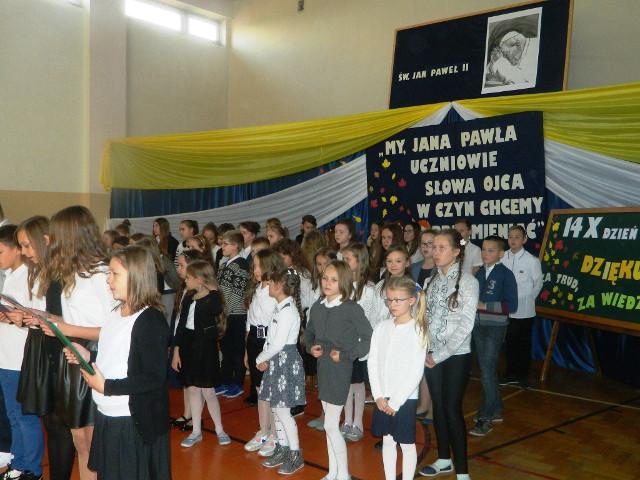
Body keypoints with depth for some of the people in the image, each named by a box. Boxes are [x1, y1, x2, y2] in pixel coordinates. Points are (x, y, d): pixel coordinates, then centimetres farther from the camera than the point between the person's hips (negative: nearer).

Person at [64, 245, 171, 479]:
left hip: (135, 422, -8)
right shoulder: (115, 314, 8)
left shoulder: (151, 321, -19)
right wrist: (87, 357, 1)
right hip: (106, 416, 9)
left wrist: (106, 386, -20)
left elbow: (154, 379, -22)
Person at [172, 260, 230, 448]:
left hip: (205, 348, -6)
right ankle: (196, 431, 21)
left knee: (207, 391, 1)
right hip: (188, 347, 6)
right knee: (193, 389, 11)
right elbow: (181, 325, 9)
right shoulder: (188, 298, 8)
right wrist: (176, 351, 7)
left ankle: (219, 429, 18)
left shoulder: (214, 297, -8)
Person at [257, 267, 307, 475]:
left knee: (282, 409, -3)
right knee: (275, 408, 15)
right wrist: (265, 359, -1)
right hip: (276, 361, 9)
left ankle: (296, 455, 10)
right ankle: (282, 449, 28)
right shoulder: (281, 308, 8)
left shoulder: (288, 310, -20)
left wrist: (260, 359, -7)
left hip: (286, 361, -9)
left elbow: (278, 344, -21)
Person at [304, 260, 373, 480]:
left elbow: (368, 339, -13)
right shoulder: (317, 307, 3)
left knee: (331, 425, -4)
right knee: (329, 423, 15)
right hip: (322, 368, 6)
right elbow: (309, 333, 17)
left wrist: (345, 354, -17)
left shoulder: (352, 309, -14)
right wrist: (311, 347, -2)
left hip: (340, 369, -6)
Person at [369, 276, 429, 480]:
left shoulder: (417, 330, -11)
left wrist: (395, 401, -13)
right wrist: (379, 396, -6)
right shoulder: (381, 328, 2)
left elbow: (416, 371, -13)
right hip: (382, 398, 4)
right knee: (387, 441, 15)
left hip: (405, 398, -4)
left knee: (407, 444, 7)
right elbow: (373, 363, 2)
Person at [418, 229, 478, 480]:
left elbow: (466, 325, -15)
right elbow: (426, 318, 8)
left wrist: (440, 355, -14)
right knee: (438, 407, 14)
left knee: (453, 409, -4)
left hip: (456, 356, -5)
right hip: (432, 355, 5)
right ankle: (444, 459, 30)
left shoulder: (467, 281, -10)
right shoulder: (432, 281, 7)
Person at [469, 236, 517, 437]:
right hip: (478, 325, 6)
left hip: (495, 327, -6)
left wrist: (484, 305, -18)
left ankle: (485, 418, 1)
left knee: (487, 370, -8)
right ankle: (496, 410, 27)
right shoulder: (479, 272, 6)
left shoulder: (505, 275, -10)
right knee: (487, 369, 13)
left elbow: (511, 306, -14)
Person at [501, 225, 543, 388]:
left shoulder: (532, 261, -14)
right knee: (509, 343, 14)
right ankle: (511, 375, 28)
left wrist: (528, 299, 4)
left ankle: (523, 375, 26)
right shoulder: (502, 258, -7)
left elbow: (538, 284, 0)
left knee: (524, 344, 12)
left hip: (524, 311, -3)